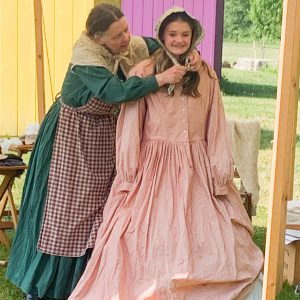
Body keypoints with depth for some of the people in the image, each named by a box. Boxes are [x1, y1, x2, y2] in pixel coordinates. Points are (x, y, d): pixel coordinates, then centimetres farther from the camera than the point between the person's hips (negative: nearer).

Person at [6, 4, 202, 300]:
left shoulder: (135, 46, -10)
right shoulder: (86, 57, -29)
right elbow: (115, 91, -44)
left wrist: (192, 54, -18)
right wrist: (161, 78, -42)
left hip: (108, 135, 6)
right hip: (74, 135, -6)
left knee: (101, 204, 13)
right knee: (68, 206, 3)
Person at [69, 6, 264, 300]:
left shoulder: (206, 75, 7)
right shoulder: (144, 72, -2)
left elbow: (215, 127, 7)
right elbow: (130, 125, -2)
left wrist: (221, 170, 1)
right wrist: (129, 171, -6)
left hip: (196, 166, 3)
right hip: (154, 164, -2)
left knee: (201, 231, 2)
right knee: (146, 232, -2)